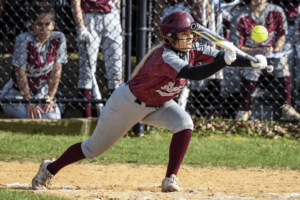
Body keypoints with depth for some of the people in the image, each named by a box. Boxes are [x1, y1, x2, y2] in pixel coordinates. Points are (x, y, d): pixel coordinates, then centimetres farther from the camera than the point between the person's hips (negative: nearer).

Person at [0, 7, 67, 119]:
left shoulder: (58, 39, -8)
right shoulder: (24, 40, -21)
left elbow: (56, 71, -5)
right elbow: (20, 73, -20)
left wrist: (50, 98, -11)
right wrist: (30, 103, -22)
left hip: (41, 93, 4)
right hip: (16, 93, -4)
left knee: (53, 117, -20)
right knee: (33, 116, -28)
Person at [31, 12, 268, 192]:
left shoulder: (191, 51, -13)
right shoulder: (166, 58, -37)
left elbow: (219, 56, -17)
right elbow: (196, 74, -50)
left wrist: (250, 61, -30)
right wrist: (225, 60, -53)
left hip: (157, 105, 7)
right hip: (128, 104, -7)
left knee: (184, 123, -23)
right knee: (94, 148, 7)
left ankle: (171, 179, -14)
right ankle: (51, 168, 31)